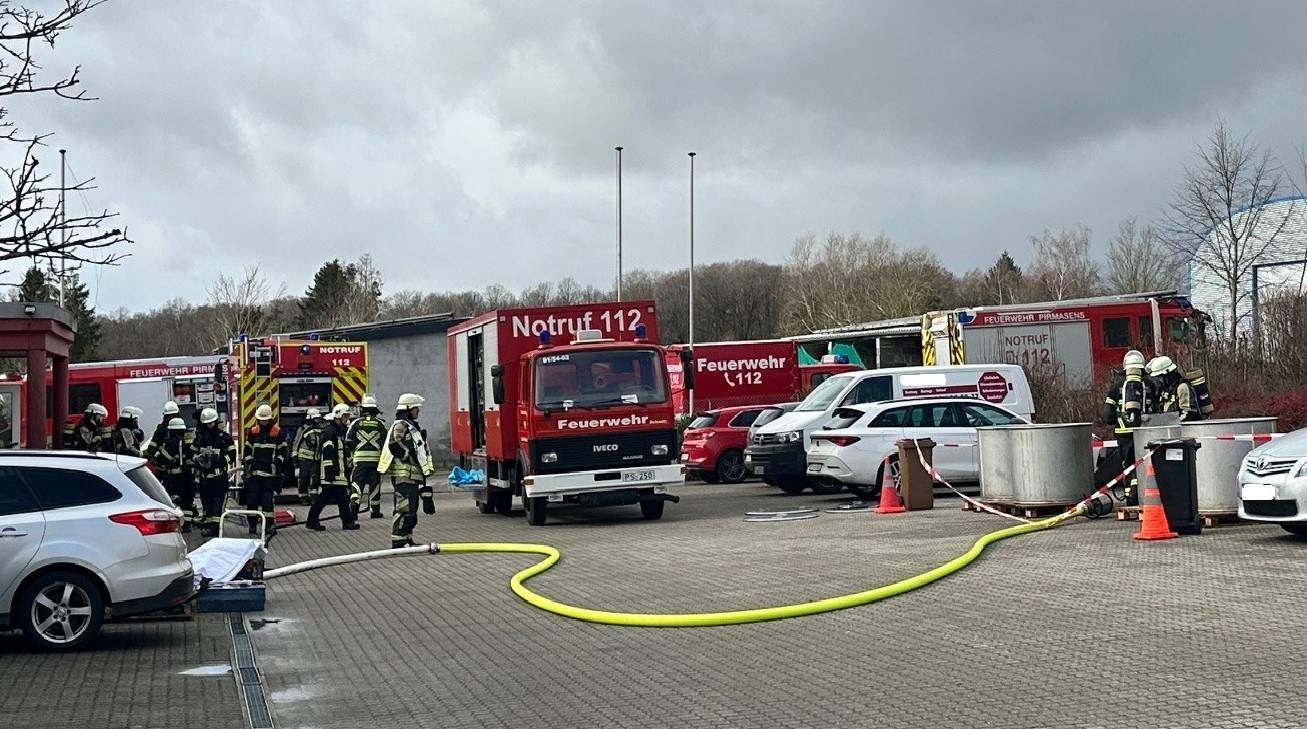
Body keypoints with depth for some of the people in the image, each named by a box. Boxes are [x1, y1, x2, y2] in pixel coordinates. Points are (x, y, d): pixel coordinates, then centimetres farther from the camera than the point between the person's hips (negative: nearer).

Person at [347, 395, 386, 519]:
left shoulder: (356, 422, 2)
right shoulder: (380, 423, 3)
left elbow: (348, 442, 1)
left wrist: (349, 457, 11)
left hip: (359, 458, 0)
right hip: (376, 458, 1)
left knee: (357, 482, 3)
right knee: (374, 484, 8)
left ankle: (354, 505, -15)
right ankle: (375, 511, 12)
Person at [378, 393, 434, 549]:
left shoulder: (411, 427, 22)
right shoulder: (401, 425, -11)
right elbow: (395, 446, -27)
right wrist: (410, 457, -16)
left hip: (413, 476, 11)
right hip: (404, 475, -11)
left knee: (411, 509, 14)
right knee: (405, 509, -11)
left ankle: (407, 540, 21)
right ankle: (398, 543, -11)